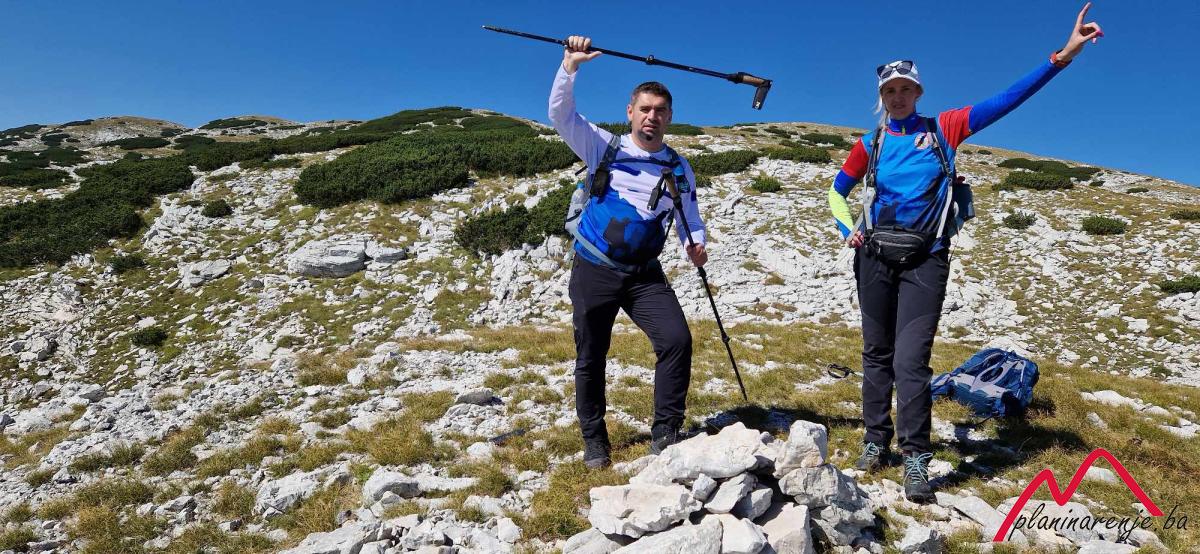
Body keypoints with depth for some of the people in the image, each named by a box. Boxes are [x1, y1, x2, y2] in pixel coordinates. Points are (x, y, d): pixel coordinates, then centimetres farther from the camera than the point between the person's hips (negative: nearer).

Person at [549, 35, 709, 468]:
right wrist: (571, 65, -14)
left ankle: (665, 437, -2)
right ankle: (594, 442, 23)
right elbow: (560, 113, -3)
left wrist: (696, 243, -5)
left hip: (645, 275, 2)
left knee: (677, 341, -16)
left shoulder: (679, 169, 9)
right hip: (593, 270, -1)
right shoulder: (603, 148, 3)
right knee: (590, 359, 5)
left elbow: (691, 217, 16)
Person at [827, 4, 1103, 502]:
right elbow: (837, 192, 17)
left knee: (911, 359, -9)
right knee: (877, 353, 8)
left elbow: (1004, 101, -3)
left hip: (925, 259, -2)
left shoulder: (943, 129, 5)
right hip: (877, 255, 2)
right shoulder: (870, 144, 9)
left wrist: (1061, 57, -10)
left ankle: (916, 460, 0)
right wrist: (848, 231, 1)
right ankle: (876, 441, 21)